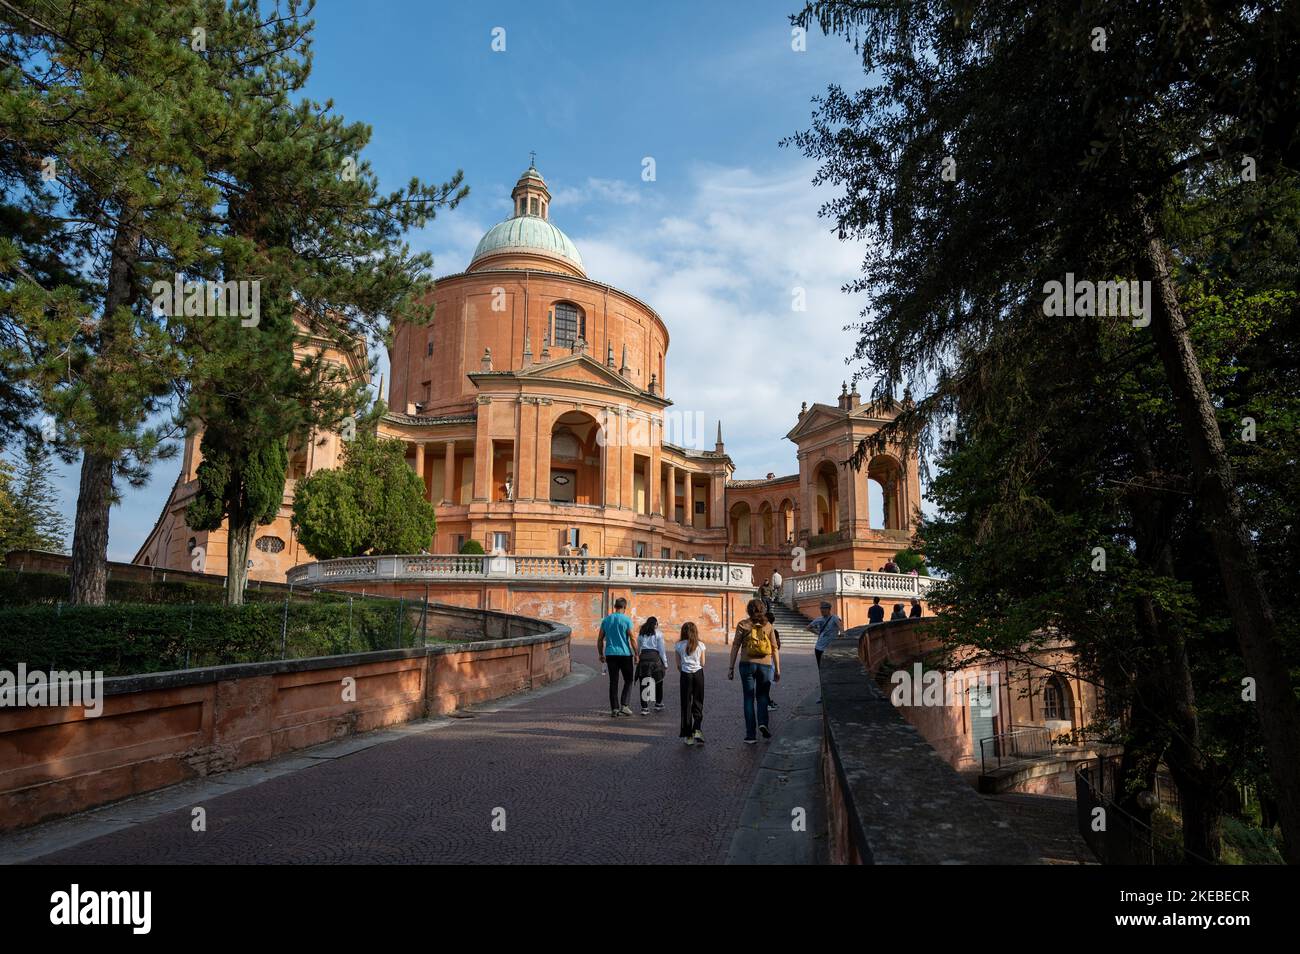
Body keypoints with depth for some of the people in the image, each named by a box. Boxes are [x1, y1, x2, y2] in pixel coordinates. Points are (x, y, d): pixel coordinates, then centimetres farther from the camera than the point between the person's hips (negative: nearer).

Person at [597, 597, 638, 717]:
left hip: (610, 654, 3)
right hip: (625, 654, -3)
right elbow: (632, 638, -9)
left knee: (613, 682, 7)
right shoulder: (626, 619, -5)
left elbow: (600, 639, 10)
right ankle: (623, 705, -2)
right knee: (628, 680, 9)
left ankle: (614, 709, 6)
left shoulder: (606, 620, 7)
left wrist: (601, 654, 18)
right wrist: (636, 654, -2)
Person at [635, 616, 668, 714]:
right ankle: (658, 704, 26)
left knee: (644, 683, 3)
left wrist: (637, 660, 15)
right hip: (655, 657, -2)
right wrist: (665, 664, 6)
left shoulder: (640, 634, 14)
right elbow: (661, 650, 2)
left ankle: (644, 708, -2)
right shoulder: (658, 634, 4)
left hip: (643, 657, 2)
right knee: (658, 682, 16)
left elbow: (638, 649, 11)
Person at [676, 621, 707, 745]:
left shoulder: (679, 645, 0)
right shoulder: (700, 645, 2)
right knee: (698, 703, 8)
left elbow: (679, 665, 3)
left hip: (685, 675, 0)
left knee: (686, 704, 6)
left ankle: (687, 735, 7)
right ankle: (697, 730, -10)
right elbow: (702, 663, 6)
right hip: (698, 674, 0)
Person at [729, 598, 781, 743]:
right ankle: (762, 723, -7)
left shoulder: (743, 625, -1)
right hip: (765, 665, 1)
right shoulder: (768, 625, 4)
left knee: (749, 698, 7)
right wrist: (777, 669, 8)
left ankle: (750, 735, 5)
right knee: (762, 695, 17)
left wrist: (731, 668, 1)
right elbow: (775, 648, 3)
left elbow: (735, 647, -3)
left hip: (747, 664, -1)